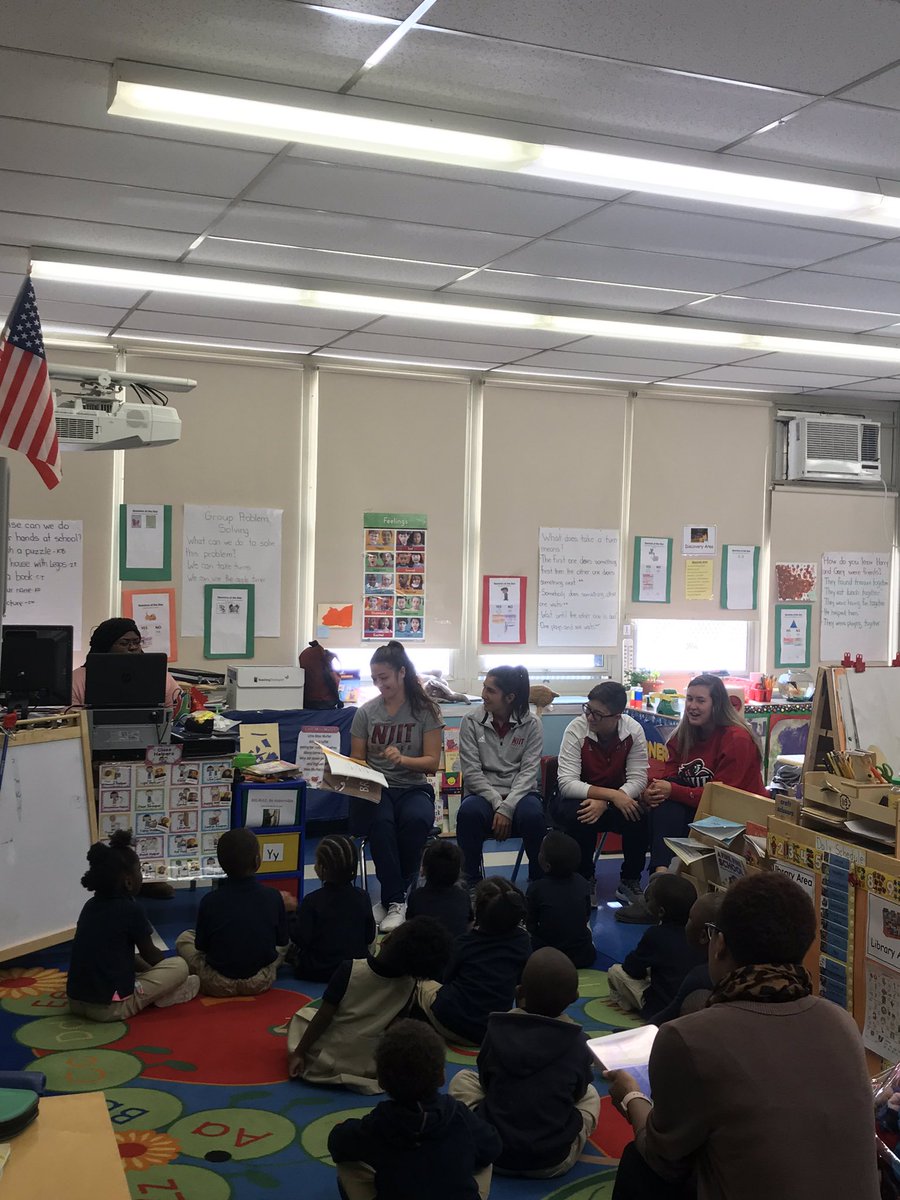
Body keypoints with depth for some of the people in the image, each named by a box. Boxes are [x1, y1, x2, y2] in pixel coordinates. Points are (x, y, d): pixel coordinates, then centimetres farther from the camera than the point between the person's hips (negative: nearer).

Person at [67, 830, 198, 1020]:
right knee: (179, 966, -1)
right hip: (111, 1007, -7)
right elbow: (150, 955, 6)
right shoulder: (129, 910, -9)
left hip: (76, 1003, 7)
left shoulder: (91, 906, 12)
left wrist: (149, 970, 29)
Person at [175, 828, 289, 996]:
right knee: (287, 944, 28)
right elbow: (282, 942, -2)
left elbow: (201, 947, -4)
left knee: (184, 938, 22)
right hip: (261, 982, 1)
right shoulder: (273, 897, -14)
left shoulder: (209, 900, -15)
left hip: (218, 985, -1)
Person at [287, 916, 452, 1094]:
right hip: (368, 1068, 1)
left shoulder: (350, 970, -22)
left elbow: (323, 1017, -16)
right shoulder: (409, 985, -14)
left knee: (301, 1015, 27)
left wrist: (299, 1053, -4)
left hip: (324, 1062, -1)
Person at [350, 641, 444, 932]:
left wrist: (403, 759, -22)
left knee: (416, 820, -36)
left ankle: (395, 892, -14)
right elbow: (357, 760, 11)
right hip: (375, 788, 1)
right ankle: (395, 900, -26)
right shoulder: (366, 712, 7)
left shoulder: (425, 711, 2)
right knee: (380, 822, -35)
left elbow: (432, 762, -2)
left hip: (413, 788, 0)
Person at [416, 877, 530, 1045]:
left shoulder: (465, 942, -7)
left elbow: (447, 979, 7)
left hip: (450, 1023, -2)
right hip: (493, 1033, 2)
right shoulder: (523, 941, -4)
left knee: (426, 985, 27)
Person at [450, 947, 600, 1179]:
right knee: (590, 1095, 27)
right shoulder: (578, 1044, -9)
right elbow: (578, 1093, 8)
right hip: (555, 1162, 1)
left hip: (492, 1152, -1)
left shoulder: (497, 1032, -7)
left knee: (462, 1078, 24)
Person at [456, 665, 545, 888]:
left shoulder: (531, 724, 0)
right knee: (468, 812, -35)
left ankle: (539, 882, -12)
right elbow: (471, 772, -5)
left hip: (519, 793, 0)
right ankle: (471, 882, -17)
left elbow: (528, 771, -7)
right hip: (484, 793, 0)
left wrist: (507, 808, -20)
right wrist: (497, 804, -17)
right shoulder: (471, 722, 0)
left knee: (533, 816, -35)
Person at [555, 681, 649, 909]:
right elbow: (566, 783, -27)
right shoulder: (576, 729, -21)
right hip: (578, 797, -2)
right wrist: (611, 795, -37)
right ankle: (586, 880, -10)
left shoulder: (634, 731, -14)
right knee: (577, 816, -35)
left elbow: (638, 779, -16)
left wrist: (604, 803, -32)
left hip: (616, 799, 2)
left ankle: (630, 882, -5)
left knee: (640, 815, -29)